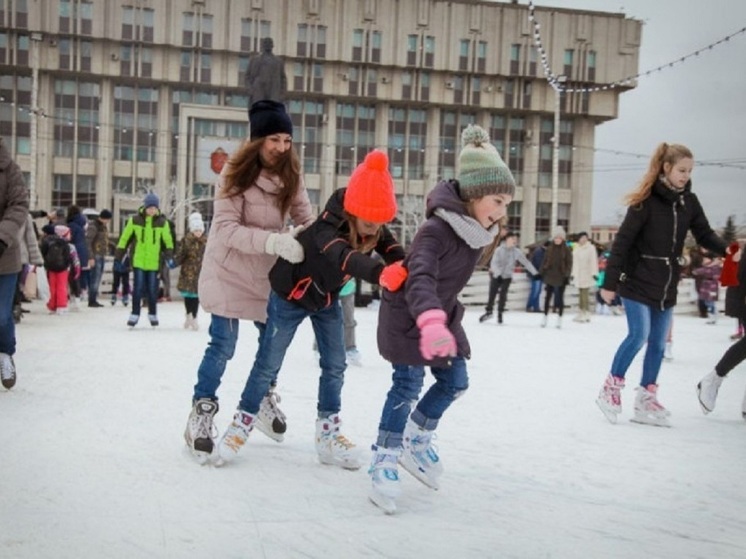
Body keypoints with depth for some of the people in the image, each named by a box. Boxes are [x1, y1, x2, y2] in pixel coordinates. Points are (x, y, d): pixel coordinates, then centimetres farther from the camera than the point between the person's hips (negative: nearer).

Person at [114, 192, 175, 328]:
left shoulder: (162, 222, 2)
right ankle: (135, 314, 6)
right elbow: (125, 238, 5)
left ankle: (153, 314, 21)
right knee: (138, 287, -3)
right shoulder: (135, 220, 0)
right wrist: (118, 257, 5)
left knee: (152, 289, 6)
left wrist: (170, 257, -3)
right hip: (138, 261, -1)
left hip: (154, 262, 1)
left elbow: (168, 241, 8)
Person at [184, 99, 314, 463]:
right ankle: (202, 412, 9)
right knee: (223, 344, -8)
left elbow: (306, 218, -6)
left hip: (268, 272, 5)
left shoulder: (290, 175, -4)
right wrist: (274, 241, -38)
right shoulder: (236, 172, -18)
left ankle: (264, 399, 36)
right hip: (230, 270, -5)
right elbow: (226, 228, -25)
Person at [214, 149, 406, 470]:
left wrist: (408, 272, -50)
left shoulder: (375, 229, -19)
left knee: (335, 367, 5)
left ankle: (328, 435, 18)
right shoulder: (326, 229, -42)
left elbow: (394, 252, -25)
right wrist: (381, 274, -79)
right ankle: (242, 425, 21)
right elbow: (346, 259, -60)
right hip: (290, 296, -6)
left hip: (327, 300, 6)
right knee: (268, 364, 4)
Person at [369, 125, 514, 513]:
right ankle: (384, 460, 4)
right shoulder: (436, 230, -30)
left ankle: (416, 440, 30)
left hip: (442, 314, 8)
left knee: (455, 382, 10)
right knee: (408, 386, -9)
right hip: (407, 316, -8)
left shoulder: (479, 229, -3)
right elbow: (421, 280, -46)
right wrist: (430, 322, -63)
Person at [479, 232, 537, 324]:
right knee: (492, 294, 2)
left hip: (507, 277, 1)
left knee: (503, 295, -4)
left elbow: (526, 262, -5)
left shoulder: (517, 252, -7)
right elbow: (494, 263, -19)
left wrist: (535, 273, -8)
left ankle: (500, 314, 13)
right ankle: (488, 312, 22)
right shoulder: (499, 250, -14)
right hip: (496, 275, -1)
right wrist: (498, 272, -36)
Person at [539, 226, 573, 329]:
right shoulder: (549, 248, 5)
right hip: (549, 276, 3)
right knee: (547, 297, 9)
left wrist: (567, 275, -10)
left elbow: (569, 263, -3)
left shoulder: (566, 250, -3)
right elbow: (544, 261, 9)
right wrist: (541, 272, 6)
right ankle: (545, 317, 19)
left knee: (560, 298, 4)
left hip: (561, 277, -3)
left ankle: (559, 318, 13)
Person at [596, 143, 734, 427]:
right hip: (638, 282, -6)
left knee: (658, 343, 8)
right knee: (639, 335, -12)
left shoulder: (689, 201, 3)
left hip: (667, 286, 6)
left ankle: (646, 401, 18)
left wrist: (727, 249, -19)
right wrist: (610, 282, -16)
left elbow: (704, 234, 2)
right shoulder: (646, 201, -14)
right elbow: (623, 242, -14)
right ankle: (611, 388, 6)